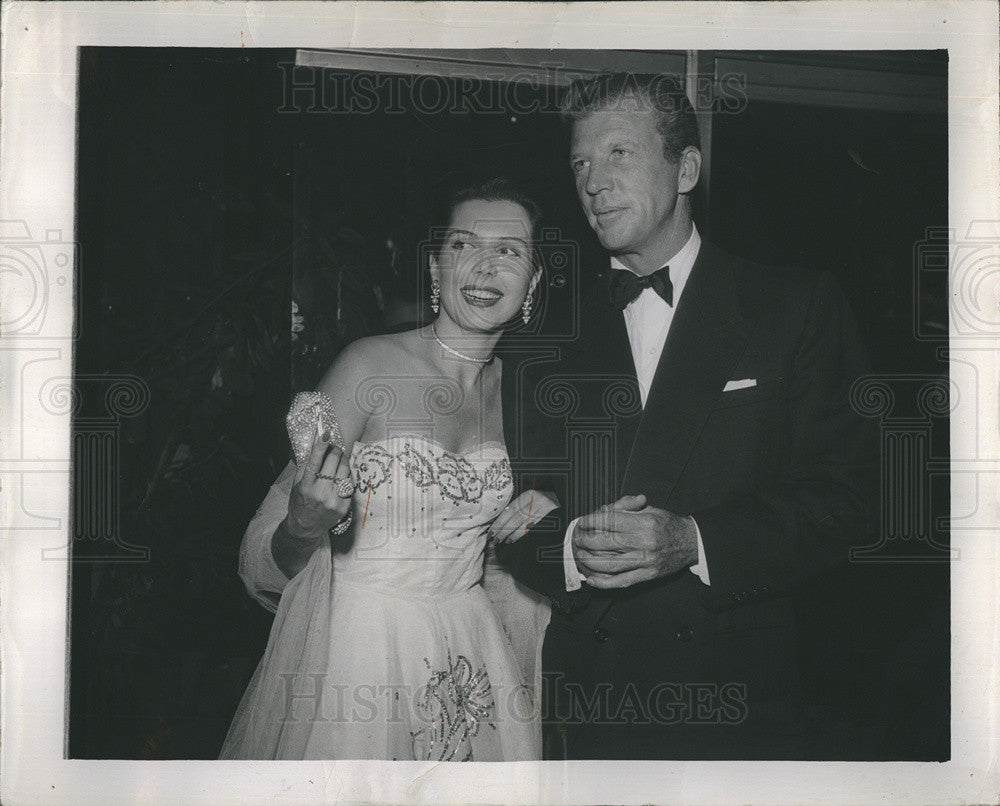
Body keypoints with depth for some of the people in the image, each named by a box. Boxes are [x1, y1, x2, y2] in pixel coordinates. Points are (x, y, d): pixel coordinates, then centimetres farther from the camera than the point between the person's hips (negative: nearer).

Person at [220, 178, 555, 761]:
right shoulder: (373, 364, -13)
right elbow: (263, 568, -12)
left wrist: (539, 520, 0)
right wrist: (305, 525, -33)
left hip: (467, 658, 5)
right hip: (353, 653, -4)